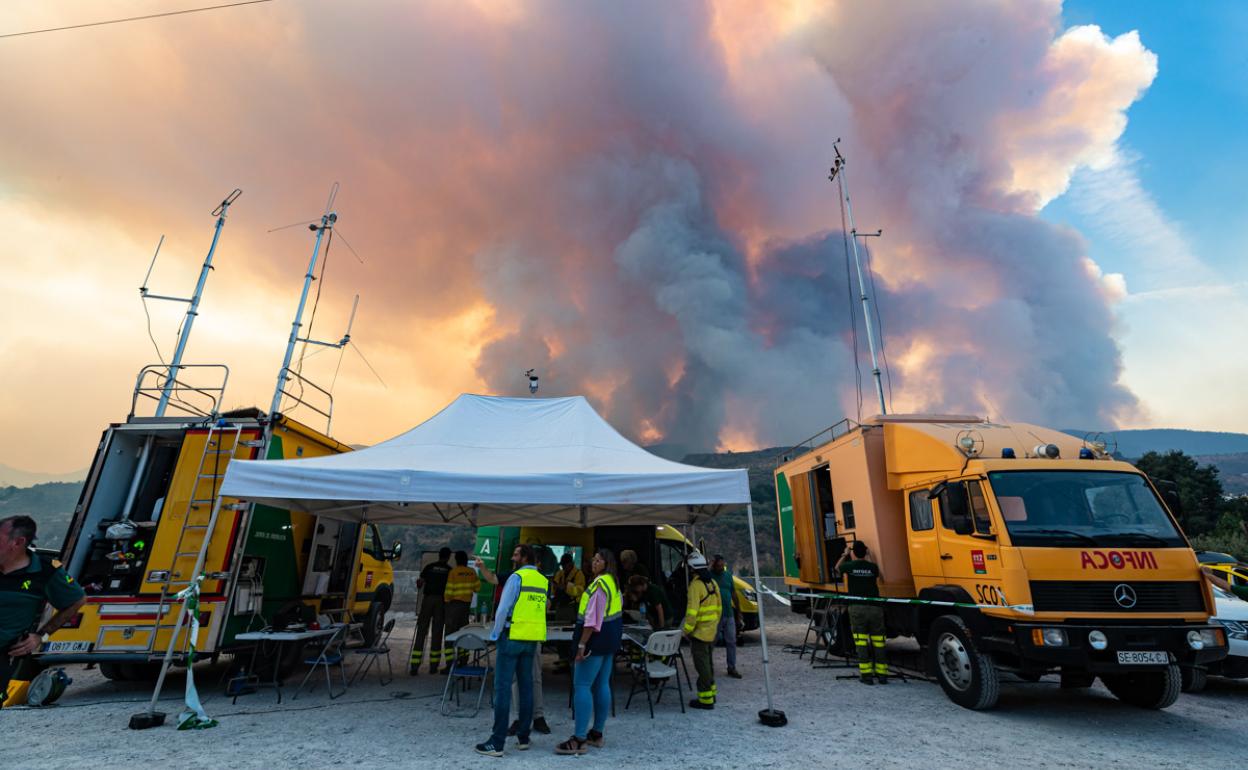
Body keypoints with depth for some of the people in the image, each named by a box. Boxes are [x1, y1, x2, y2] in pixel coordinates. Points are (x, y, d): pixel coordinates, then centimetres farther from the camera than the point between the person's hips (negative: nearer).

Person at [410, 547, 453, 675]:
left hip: (428, 599, 0)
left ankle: (414, 666, 0)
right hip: (441, 601, 0)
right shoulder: (450, 570, 2)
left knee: (421, 632, 4)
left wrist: (418, 583, 22)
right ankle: (433, 666, 12)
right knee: (437, 633, 7)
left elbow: (420, 584, 1)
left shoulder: (429, 567, 3)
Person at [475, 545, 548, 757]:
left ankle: (497, 743, 5)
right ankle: (523, 737, 22)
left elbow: (503, 609, -14)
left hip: (513, 637, -6)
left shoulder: (517, 577, -13)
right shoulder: (543, 581, 7)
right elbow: (542, 609, 8)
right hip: (533, 639, 6)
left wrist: (495, 634, -2)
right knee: (526, 686, 14)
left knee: (503, 688, 1)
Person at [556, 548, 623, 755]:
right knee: (602, 685, 14)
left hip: (597, 637, -10)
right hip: (611, 637, 10)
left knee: (581, 686, -5)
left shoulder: (599, 584, -19)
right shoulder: (613, 582, 11)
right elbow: (619, 604, 23)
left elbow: (592, 618, -24)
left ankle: (579, 740, -3)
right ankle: (597, 733, 24)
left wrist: (581, 644, -22)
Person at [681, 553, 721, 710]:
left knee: (702, 664, 2)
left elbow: (692, 611, -25)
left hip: (699, 632, -8)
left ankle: (706, 699, 9)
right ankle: (711, 692, 33)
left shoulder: (696, 585, -21)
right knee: (708, 661, 21)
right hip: (711, 632, 8)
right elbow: (719, 607, 13)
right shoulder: (712, 582, 5)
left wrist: (687, 630, -15)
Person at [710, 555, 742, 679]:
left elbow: (733, 593, 13)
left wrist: (738, 611, 15)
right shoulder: (709, 576, -8)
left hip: (729, 614, 5)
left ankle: (732, 668, 17)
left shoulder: (728, 575, 7)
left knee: (731, 641, 7)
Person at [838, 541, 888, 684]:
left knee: (861, 642, 3)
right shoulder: (873, 567, 3)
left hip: (857, 608, -2)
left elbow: (838, 567, 25)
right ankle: (882, 674, 16)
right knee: (878, 642, 10)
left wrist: (846, 555, 40)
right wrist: (866, 558, 34)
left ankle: (866, 675, 3)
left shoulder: (849, 566, 2)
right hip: (875, 608, 2)